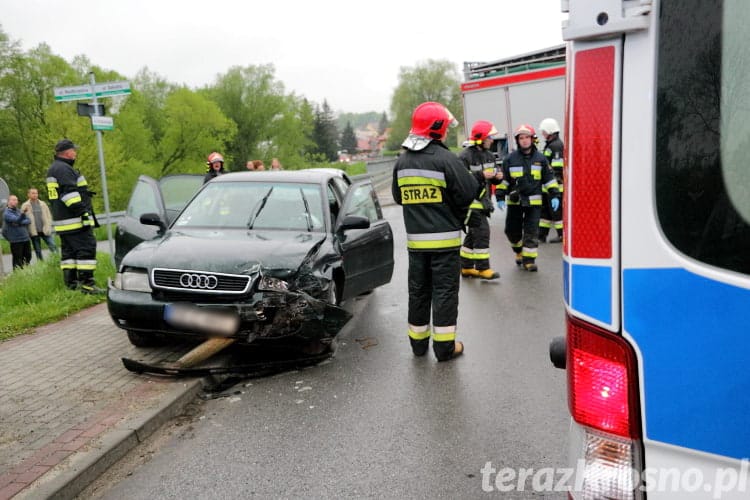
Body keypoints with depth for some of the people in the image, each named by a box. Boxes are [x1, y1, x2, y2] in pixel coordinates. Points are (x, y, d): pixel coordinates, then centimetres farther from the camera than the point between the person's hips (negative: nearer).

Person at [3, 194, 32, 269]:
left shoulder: (19, 210, 14)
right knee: (18, 261, -4)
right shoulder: (7, 213, -6)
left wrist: (20, 223, -14)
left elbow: (29, 221, 4)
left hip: (26, 239, 6)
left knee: (28, 257, 12)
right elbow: (17, 220, -25)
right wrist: (23, 213, -44)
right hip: (16, 240, -6)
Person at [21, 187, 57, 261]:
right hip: (34, 232, -1)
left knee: (53, 246, -8)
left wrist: (48, 227, -3)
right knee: (38, 251, 6)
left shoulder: (43, 204, 9)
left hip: (45, 231, 1)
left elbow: (49, 216, 9)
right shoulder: (25, 206, 1)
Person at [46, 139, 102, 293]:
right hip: (75, 221, -11)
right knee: (86, 249, -11)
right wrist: (83, 212, -22)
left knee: (68, 251, 12)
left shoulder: (52, 169, 22)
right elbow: (70, 194, -22)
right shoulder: (64, 169, -13)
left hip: (62, 221, 11)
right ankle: (87, 283, -13)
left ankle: (71, 282, 16)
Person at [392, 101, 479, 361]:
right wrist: (457, 216, 3)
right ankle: (444, 346, 7)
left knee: (418, 290, 14)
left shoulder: (402, 160, 5)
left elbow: (399, 197, 12)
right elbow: (469, 192, -14)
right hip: (445, 238, -5)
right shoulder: (445, 158, -14)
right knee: (444, 291, 2)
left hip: (415, 238, 6)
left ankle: (418, 341, 24)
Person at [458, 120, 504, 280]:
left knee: (473, 234, 14)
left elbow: (493, 180, 20)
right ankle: (482, 268, -4)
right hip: (471, 201, -9)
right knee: (482, 232, -11)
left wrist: (498, 176, -3)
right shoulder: (465, 156, -14)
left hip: (483, 200, 9)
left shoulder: (488, 155, 13)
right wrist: (481, 175, -26)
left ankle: (466, 267, 23)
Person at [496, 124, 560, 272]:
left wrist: (555, 196, -1)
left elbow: (549, 178, 6)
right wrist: (500, 197, -1)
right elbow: (503, 179, 4)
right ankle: (519, 251, 34)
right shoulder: (510, 159, 1)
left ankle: (529, 259, 5)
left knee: (532, 232, -3)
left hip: (534, 201, 0)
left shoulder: (540, 158, 3)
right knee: (512, 230, 8)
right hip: (514, 201, 1)